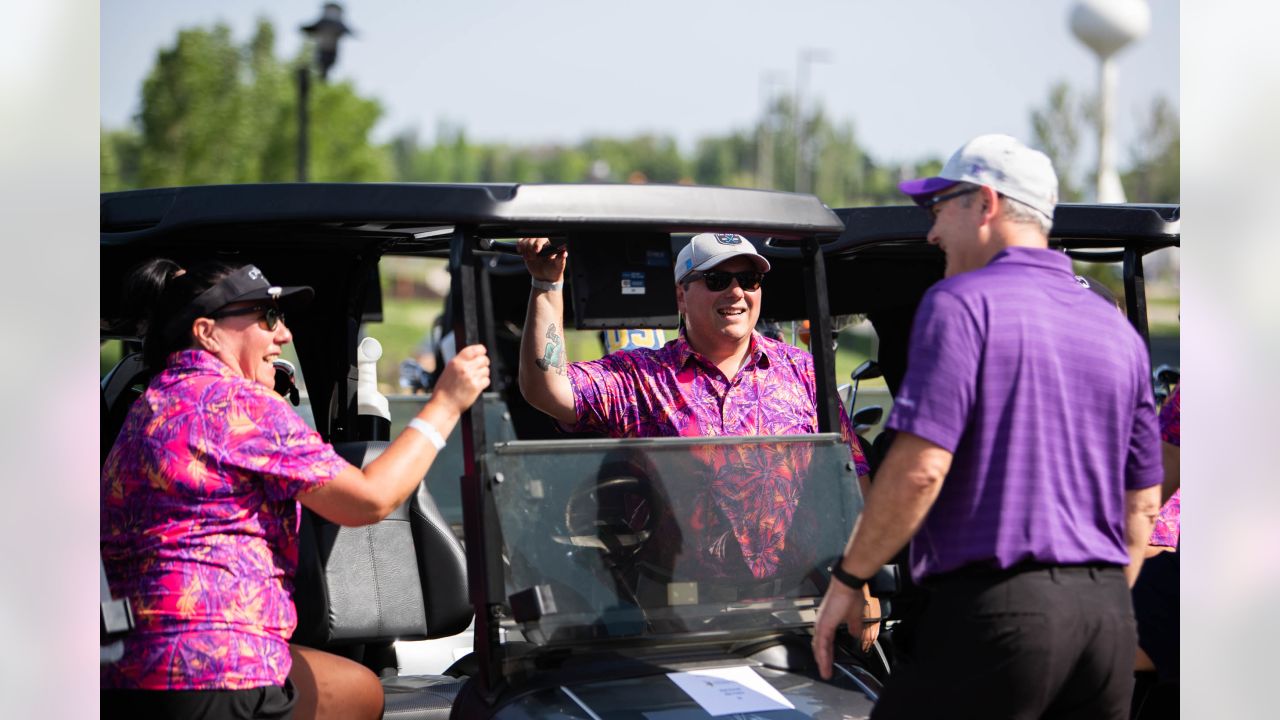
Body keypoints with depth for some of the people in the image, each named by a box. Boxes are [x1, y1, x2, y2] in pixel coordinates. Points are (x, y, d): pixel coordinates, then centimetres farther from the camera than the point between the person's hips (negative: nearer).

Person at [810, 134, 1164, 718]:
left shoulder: (962, 303, -7)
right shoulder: (1117, 329, 16)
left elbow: (919, 468, -16)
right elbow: (1143, 501, 18)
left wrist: (846, 580, -6)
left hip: (995, 605, -7)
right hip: (1106, 614, 7)